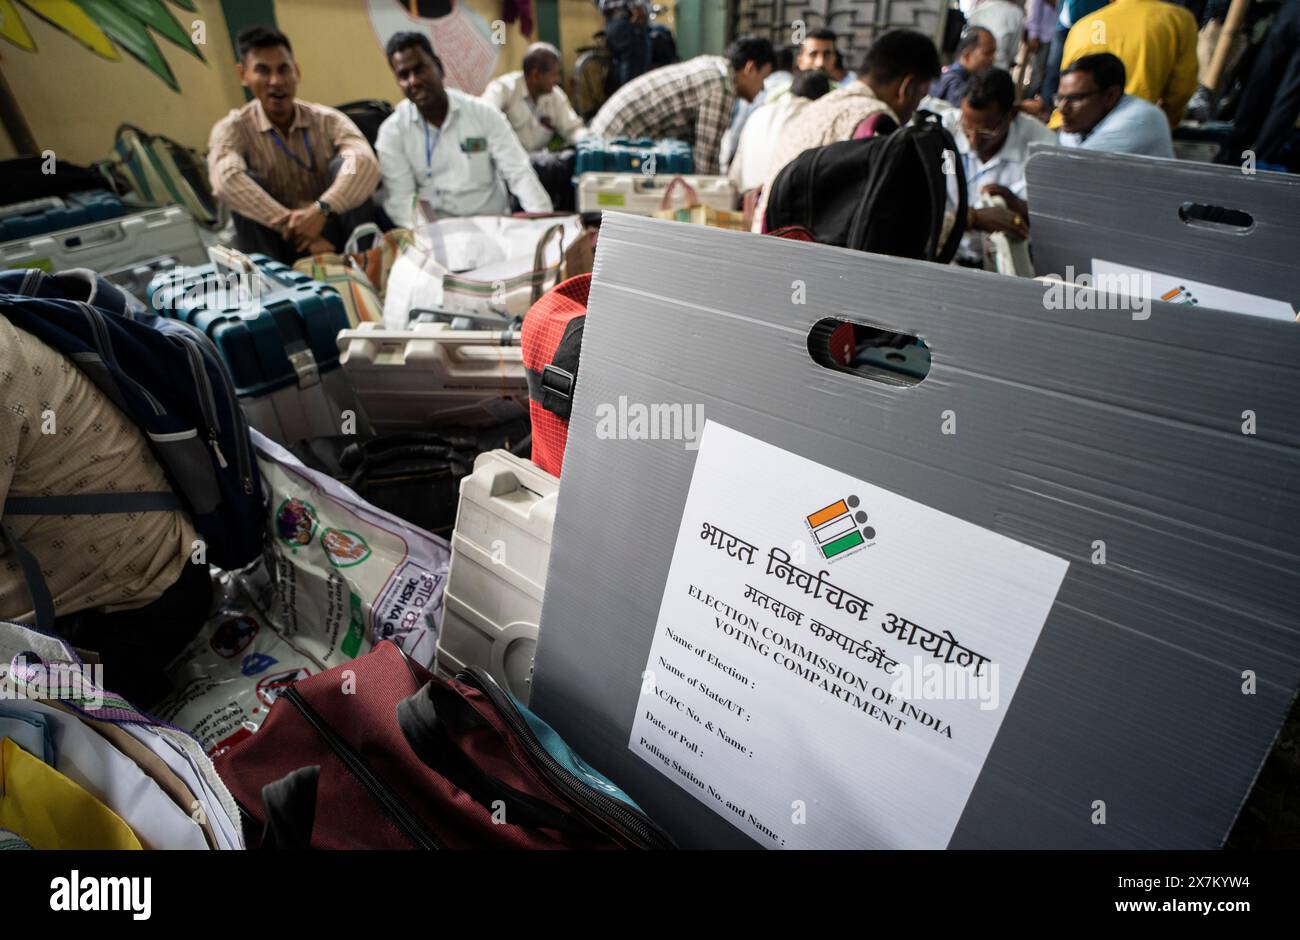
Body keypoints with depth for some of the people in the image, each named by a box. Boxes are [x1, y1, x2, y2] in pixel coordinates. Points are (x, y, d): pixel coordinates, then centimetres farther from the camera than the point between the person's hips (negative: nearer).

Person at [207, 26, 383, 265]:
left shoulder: (327, 120, -5)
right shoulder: (233, 128, -6)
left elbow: (365, 162, -27)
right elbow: (225, 179, -28)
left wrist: (321, 210, -42)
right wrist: (292, 225, -38)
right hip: (278, 239, 0)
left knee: (343, 166, -20)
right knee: (247, 183, -24)